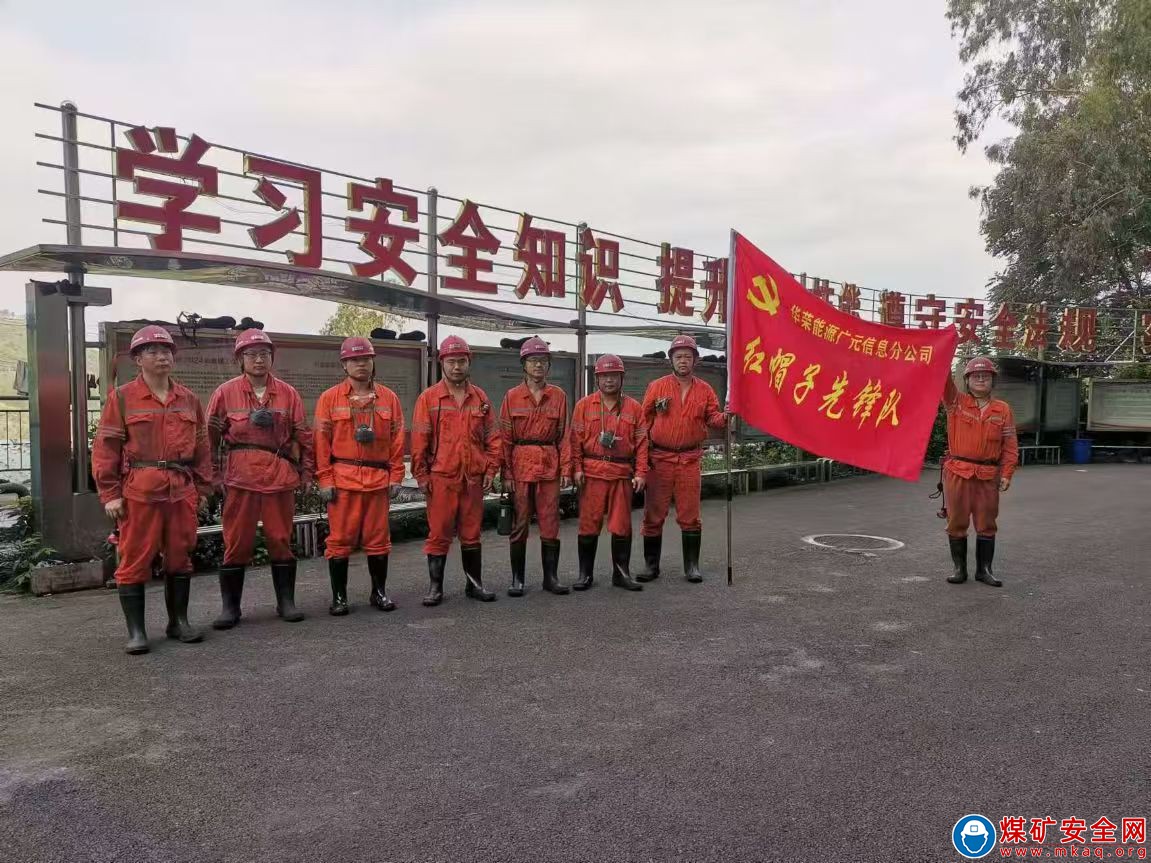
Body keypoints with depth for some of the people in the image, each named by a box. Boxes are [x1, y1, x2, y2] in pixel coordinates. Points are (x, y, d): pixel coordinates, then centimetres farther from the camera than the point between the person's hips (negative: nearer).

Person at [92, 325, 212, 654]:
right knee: (135, 560, 1)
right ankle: (136, 631, 10)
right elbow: (105, 447, -2)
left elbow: (201, 445, 14)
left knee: (180, 557, 10)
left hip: (182, 491, 4)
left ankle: (178, 622, 23)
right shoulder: (121, 398, 1)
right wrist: (110, 493, -8)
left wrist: (203, 488, 10)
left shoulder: (189, 399, 12)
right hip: (139, 491, -3)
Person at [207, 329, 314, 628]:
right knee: (237, 542, 3)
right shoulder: (226, 392, 4)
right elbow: (211, 436, 6)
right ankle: (230, 606, 14)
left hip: (280, 477, 1)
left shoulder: (288, 393, 7)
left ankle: (286, 602, 17)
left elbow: (303, 435, 9)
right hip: (240, 477, -1)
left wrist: (306, 471, 7)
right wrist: (215, 474, 2)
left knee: (281, 539, 7)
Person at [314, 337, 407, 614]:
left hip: (379, 480, 2)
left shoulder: (389, 398, 8)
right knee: (340, 539, 3)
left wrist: (396, 476, 3)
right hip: (342, 479, -2)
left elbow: (397, 440, 8)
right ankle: (339, 596, 14)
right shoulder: (329, 398, 3)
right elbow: (321, 441, 0)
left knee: (378, 539, 8)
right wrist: (324, 480, -5)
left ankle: (379, 592, 22)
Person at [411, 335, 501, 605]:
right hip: (441, 478, -3)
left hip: (474, 478, 3)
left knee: (471, 533, 12)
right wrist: (421, 475, -6)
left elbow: (492, 436, 10)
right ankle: (435, 587, 13)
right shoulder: (429, 398, -1)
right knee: (439, 534, 3)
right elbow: (419, 440, -3)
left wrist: (491, 470, 4)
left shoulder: (480, 398, 9)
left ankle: (475, 583, 22)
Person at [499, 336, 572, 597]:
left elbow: (564, 435, 6)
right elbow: (505, 437, 1)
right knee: (519, 523, 4)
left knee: (550, 523, 4)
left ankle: (551, 577, 15)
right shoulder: (512, 396, 3)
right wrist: (506, 472, -4)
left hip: (550, 466, 1)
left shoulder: (558, 396, 7)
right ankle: (517, 578, 14)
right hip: (521, 466, -1)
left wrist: (566, 469, 0)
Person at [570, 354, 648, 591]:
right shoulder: (584, 405, 6)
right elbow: (576, 438, 2)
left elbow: (641, 442, 5)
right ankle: (585, 574, 13)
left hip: (622, 474, 1)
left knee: (621, 525, 5)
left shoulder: (634, 408, 8)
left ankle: (621, 573, 16)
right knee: (589, 524, 3)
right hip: (592, 473, -1)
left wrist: (640, 473, -2)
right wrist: (577, 468, -6)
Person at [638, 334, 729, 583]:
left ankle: (692, 565, 13)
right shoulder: (656, 387, 2)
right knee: (654, 514, 4)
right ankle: (651, 565, 14)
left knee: (690, 515, 4)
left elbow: (712, 418, 5)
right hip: (659, 458, -1)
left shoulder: (704, 390, 8)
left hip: (690, 460, 1)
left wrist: (723, 418, -18)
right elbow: (644, 420, 3)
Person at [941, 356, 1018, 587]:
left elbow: (1010, 446, 6)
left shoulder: (1003, 410, 7)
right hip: (958, 472, -1)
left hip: (988, 475, 1)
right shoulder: (956, 403, 3)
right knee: (957, 522, 4)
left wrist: (1006, 474, -2)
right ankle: (959, 568, 15)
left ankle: (984, 569, 17)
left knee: (986, 524, 7)